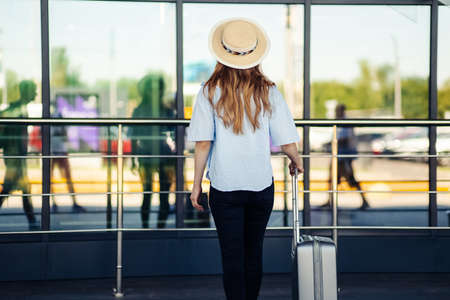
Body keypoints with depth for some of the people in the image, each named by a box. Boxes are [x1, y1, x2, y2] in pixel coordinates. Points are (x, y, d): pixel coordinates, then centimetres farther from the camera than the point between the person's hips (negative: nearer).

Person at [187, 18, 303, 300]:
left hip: (224, 185, -2)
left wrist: (196, 184, 1)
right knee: (254, 253, 16)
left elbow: (203, 143, -8)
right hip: (261, 184, 2)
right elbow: (288, 143, -2)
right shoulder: (268, 92, -1)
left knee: (232, 256, 3)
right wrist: (297, 162, 19)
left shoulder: (210, 91, -5)